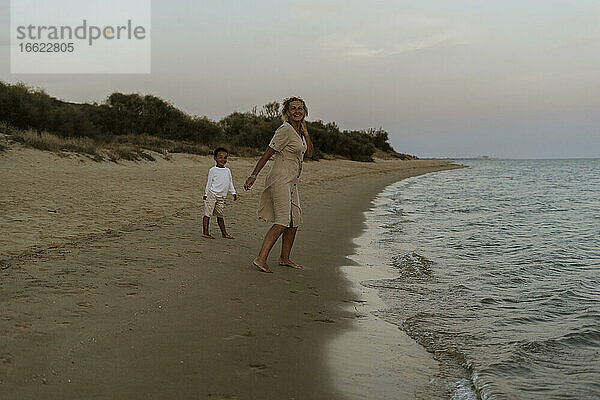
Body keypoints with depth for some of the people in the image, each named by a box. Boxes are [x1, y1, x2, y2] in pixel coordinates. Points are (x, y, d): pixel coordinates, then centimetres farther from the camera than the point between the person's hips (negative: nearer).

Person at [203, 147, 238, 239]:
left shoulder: (227, 170, 13)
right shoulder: (213, 170, -2)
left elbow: (230, 183, 19)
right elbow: (209, 183, 1)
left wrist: (233, 193, 11)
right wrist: (206, 194, 1)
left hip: (222, 197, 5)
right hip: (212, 194, -5)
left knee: (220, 215, 11)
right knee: (208, 213, -3)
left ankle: (224, 233, 15)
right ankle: (205, 232, -1)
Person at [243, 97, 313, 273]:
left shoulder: (299, 131, 14)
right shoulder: (285, 130, -12)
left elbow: (309, 153, 13)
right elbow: (267, 154, -13)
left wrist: (305, 132, 4)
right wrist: (253, 176, -15)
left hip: (291, 182, 9)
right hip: (280, 179, -9)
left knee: (294, 221, 11)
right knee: (282, 222, -17)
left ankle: (285, 258, 21)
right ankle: (261, 259, -18)